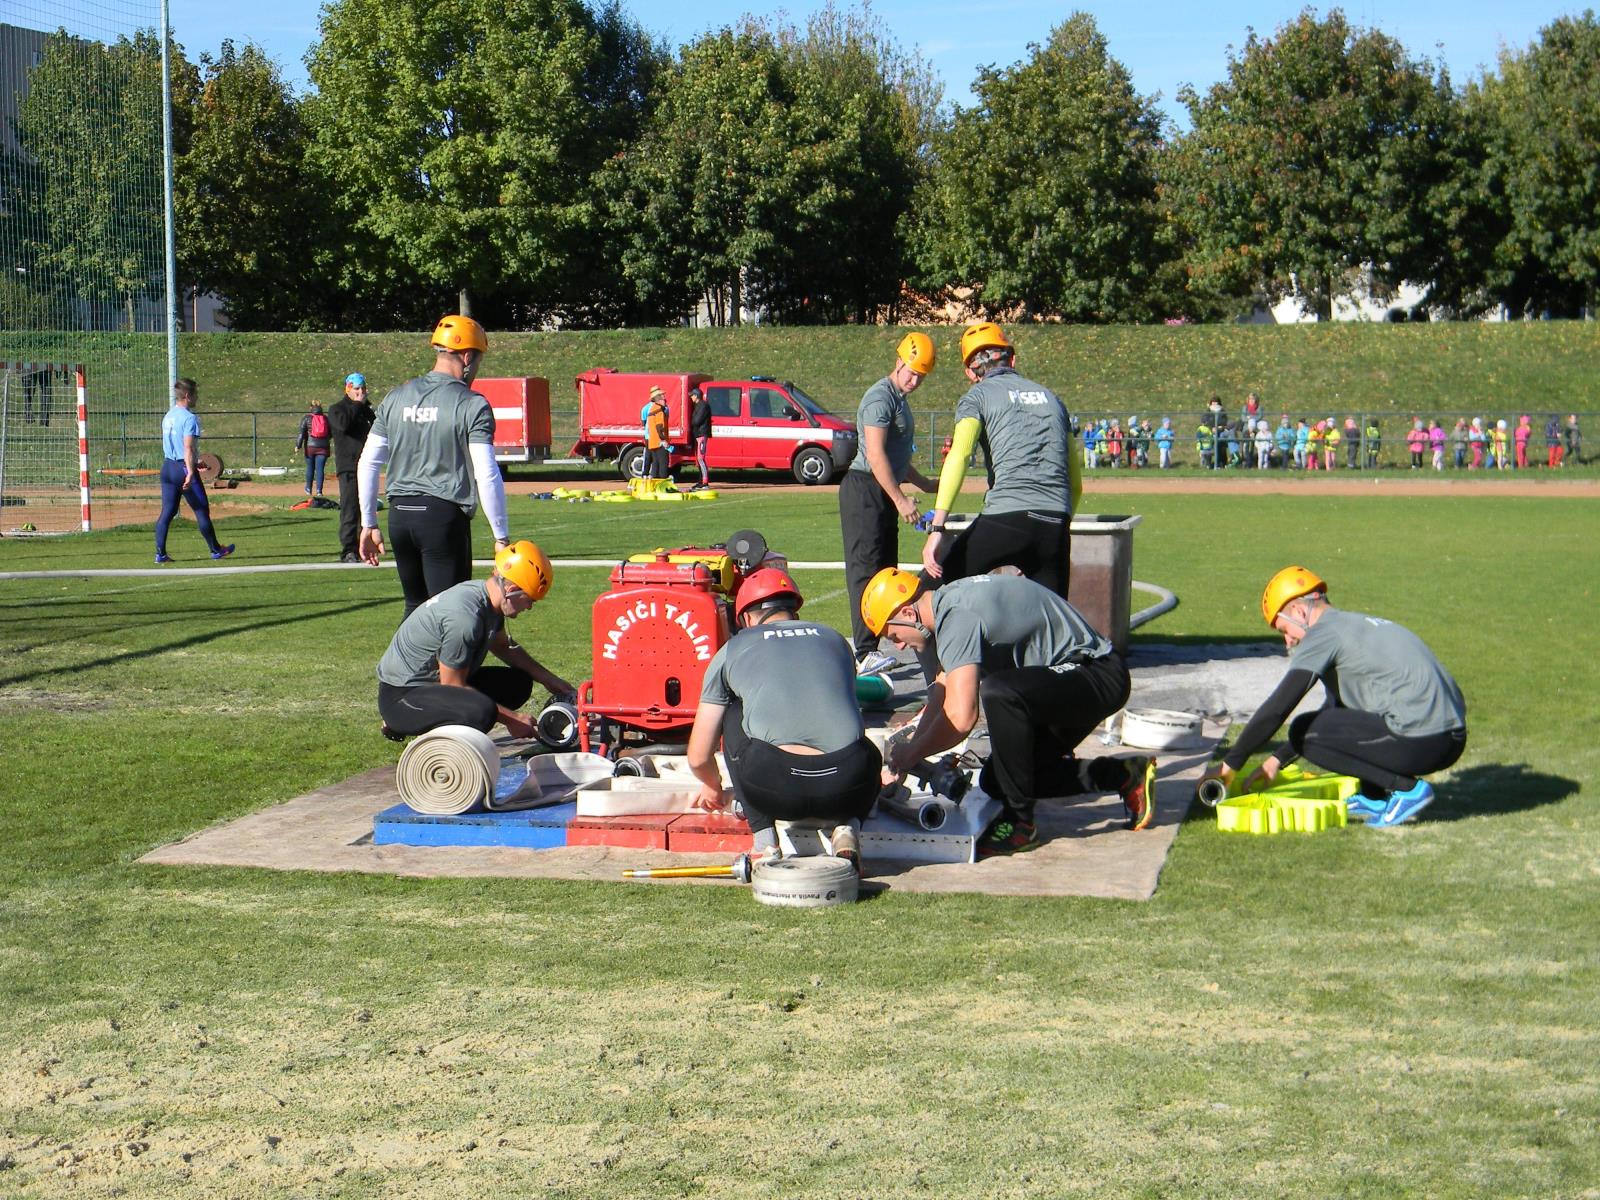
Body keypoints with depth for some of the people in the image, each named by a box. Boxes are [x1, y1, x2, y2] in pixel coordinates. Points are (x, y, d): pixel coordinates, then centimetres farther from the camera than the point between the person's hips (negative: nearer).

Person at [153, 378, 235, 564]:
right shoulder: (189, 418, -14)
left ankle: (160, 553, 0)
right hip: (184, 468, -8)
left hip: (167, 466, 8)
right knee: (202, 510, 5)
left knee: (167, 512, 5)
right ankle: (216, 549, 15)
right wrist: (190, 473, -25)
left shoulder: (168, 416, 13)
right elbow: (188, 448, -21)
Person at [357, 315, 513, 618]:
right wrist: (501, 537, -7)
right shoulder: (471, 405, -7)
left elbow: (368, 463, 9)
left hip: (400, 514, 6)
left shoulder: (397, 398, 9)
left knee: (416, 607, 19)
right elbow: (486, 476, -12)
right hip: (444, 515, -6)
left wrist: (369, 524, 16)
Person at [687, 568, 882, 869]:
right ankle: (846, 826, 7)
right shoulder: (834, 639, 29)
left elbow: (698, 758, 25)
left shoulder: (732, 649, 22)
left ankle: (765, 843, 17)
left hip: (776, 785, -2)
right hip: (846, 789, 2)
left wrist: (712, 787, 49)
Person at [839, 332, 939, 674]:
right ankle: (865, 654, -19)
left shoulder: (900, 400, 19)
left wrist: (925, 484, 32)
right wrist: (901, 499, -24)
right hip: (865, 489, -11)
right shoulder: (881, 398, -13)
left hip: (885, 492, 11)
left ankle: (868, 647, 14)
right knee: (866, 570, -14)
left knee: (885, 570, 11)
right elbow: (875, 455, -21)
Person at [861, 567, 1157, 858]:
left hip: (1099, 676, -11)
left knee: (998, 691, -36)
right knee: (995, 781, 9)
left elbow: (960, 718, -31)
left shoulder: (958, 617, -24)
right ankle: (1124, 776, 14)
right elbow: (942, 691, 16)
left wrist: (910, 753, -14)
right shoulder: (951, 601, 8)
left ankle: (1019, 822, -21)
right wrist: (904, 757, 9)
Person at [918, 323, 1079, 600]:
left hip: (1006, 517, -5)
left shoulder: (978, 396, 8)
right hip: (1056, 522, 5)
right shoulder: (1050, 396, 23)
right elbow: (1075, 480, 23)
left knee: (933, 583, 6)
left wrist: (937, 528, -18)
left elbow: (959, 455, -11)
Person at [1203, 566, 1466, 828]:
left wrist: (1230, 764, 0)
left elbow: (1276, 709, -8)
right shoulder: (1360, 624, 23)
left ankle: (1407, 788, -5)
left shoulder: (1323, 633, -5)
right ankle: (1374, 798, 12)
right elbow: (1334, 710, 30)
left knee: (1303, 731, -1)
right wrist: (1276, 760, 29)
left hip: (1420, 744, -9)